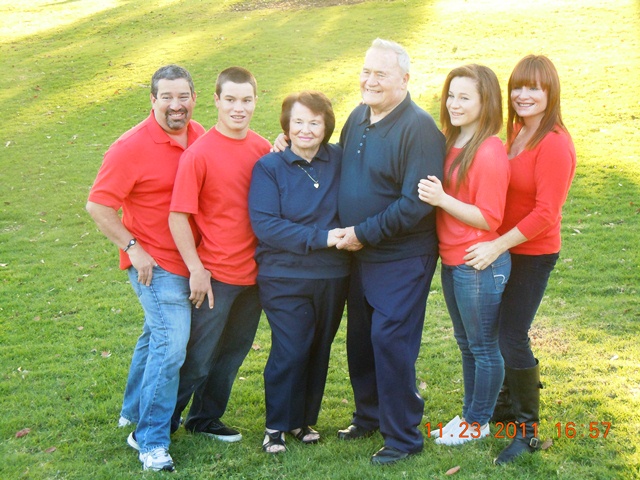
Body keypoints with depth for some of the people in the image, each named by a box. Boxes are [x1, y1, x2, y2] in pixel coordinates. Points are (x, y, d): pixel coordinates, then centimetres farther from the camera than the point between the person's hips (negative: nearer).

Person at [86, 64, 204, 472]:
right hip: (155, 263, -7)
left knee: (157, 335, 21)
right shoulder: (132, 147, -17)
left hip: (188, 260, 7)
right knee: (171, 344, -13)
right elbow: (98, 205, -16)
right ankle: (152, 441, -1)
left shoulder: (200, 136, 1)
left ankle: (135, 411, 41)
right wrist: (133, 248, -19)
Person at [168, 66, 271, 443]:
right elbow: (178, 217, -14)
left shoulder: (263, 149, 2)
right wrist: (196, 269, -14)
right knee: (198, 358, 2)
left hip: (253, 271, 6)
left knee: (233, 353, 18)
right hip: (215, 275, -6)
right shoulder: (199, 154, -14)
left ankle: (206, 419, 36)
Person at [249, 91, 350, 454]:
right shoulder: (269, 167, -7)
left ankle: (305, 419, 29)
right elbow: (264, 224, -16)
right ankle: (277, 425, 15)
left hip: (333, 276, 3)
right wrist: (321, 237, -21)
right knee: (291, 352, -4)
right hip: (285, 277, -3)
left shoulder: (340, 161, 2)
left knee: (319, 350, 12)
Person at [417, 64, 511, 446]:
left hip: (480, 265, -8)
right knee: (466, 344, 21)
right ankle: (470, 412, 35)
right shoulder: (450, 144, 5)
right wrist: (430, 194, -3)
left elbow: (489, 219, -19)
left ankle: (479, 422, 23)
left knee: (484, 346, 8)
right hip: (451, 261, 8)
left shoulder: (490, 152, -19)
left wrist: (442, 199, -26)